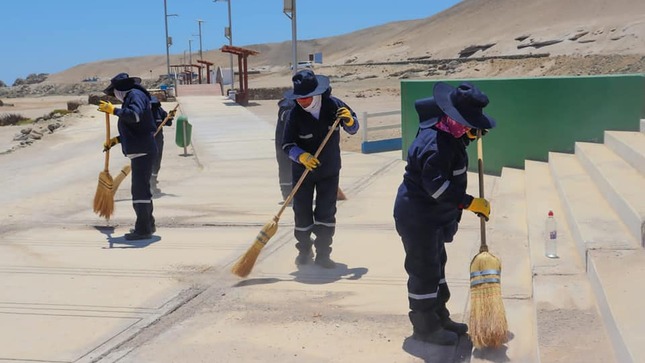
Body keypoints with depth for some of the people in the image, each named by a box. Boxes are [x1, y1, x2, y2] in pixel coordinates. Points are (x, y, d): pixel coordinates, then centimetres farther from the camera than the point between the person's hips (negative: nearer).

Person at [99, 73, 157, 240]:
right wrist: (115, 140, 23)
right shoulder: (131, 97, 22)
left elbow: (134, 115, -28)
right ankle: (148, 224, 27)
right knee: (142, 188, 17)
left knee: (140, 189, -10)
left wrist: (114, 110, -18)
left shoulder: (136, 94, -8)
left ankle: (143, 229, -8)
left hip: (142, 152, -10)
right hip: (140, 151, 10)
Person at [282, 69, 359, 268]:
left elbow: (353, 129, 1)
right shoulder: (295, 114, -16)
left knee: (326, 212, 1)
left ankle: (322, 254, 12)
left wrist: (349, 120, -22)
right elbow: (287, 145, -14)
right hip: (302, 170, -1)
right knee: (302, 212, 7)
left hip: (329, 169, 1)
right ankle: (304, 250, 27)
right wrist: (301, 156, -33)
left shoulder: (333, 105, -12)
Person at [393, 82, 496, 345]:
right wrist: (470, 203, -28)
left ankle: (439, 318, 33)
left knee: (436, 265, 20)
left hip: (433, 216, 11)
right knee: (424, 271, 0)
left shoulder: (448, 133, 3)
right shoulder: (435, 145, -28)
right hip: (418, 216, -11)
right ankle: (425, 327, 13)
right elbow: (436, 186, -33)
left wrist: (469, 136, 15)